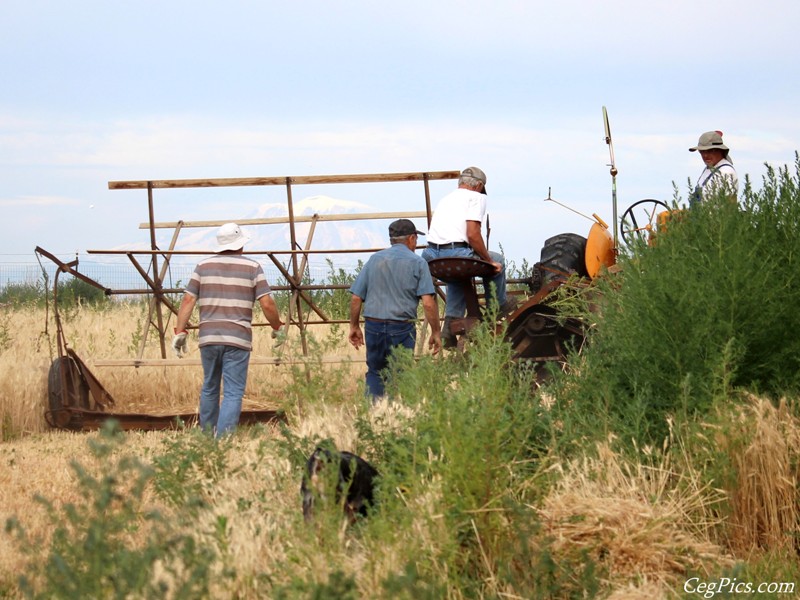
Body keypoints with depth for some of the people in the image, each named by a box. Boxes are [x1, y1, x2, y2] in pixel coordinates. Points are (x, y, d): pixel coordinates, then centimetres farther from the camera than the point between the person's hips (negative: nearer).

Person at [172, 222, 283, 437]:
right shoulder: (252, 267, 2)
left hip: (208, 338, 3)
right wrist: (277, 327, 12)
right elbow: (267, 304, -3)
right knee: (233, 393, -2)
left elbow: (188, 301, 2)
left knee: (209, 388, 19)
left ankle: (206, 434, 31)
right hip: (238, 339, -3)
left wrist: (180, 331, 5)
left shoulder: (203, 266, 8)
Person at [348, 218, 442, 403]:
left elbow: (356, 298, 7)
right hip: (402, 328, -3)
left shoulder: (375, 259, 9)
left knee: (375, 373, 14)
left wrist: (354, 327, 18)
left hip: (373, 325, 3)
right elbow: (428, 302, -10)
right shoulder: (417, 263, -1)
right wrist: (436, 332, -3)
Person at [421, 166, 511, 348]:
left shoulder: (445, 199, 27)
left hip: (430, 258, 7)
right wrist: (489, 261, 2)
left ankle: (451, 323, 26)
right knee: (497, 261, 21)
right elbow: (472, 235, -9)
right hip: (457, 256, -7)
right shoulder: (476, 197, 4)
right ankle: (499, 307, 36)